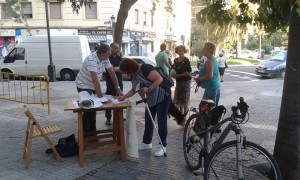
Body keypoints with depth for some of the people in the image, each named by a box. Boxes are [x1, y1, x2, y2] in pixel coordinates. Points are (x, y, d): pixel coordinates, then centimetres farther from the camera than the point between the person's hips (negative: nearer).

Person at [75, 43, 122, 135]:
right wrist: (100, 96, -37)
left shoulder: (105, 58, -8)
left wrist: (118, 88, -8)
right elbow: (95, 80, -37)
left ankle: (92, 130, 26)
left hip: (92, 86, 8)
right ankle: (85, 132, 2)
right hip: (83, 86, -8)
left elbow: (112, 72, -4)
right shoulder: (91, 60, -33)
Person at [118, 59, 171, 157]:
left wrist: (148, 89, -31)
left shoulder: (145, 68, -23)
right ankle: (147, 142, 28)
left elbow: (159, 79, -28)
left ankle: (163, 146, 8)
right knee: (148, 120, 14)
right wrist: (124, 97, 5)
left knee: (161, 121, -3)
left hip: (162, 96, -9)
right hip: (151, 99, 9)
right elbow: (133, 90, 15)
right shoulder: (134, 75, 5)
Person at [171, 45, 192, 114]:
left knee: (184, 100, 0)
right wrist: (173, 74, -1)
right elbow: (174, 69, 21)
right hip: (178, 81, 7)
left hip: (185, 82, -6)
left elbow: (189, 72, -18)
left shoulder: (186, 60, -12)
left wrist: (178, 75, -21)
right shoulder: (175, 60, 8)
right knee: (178, 99, 12)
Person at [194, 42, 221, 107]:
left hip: (211, 87, -10)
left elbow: (209, 76, -23)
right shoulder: (213, 59, 15)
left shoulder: (209, 61, -16)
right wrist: (199, 72, 18)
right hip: (216, 86, 10)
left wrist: (199, 79, -11)